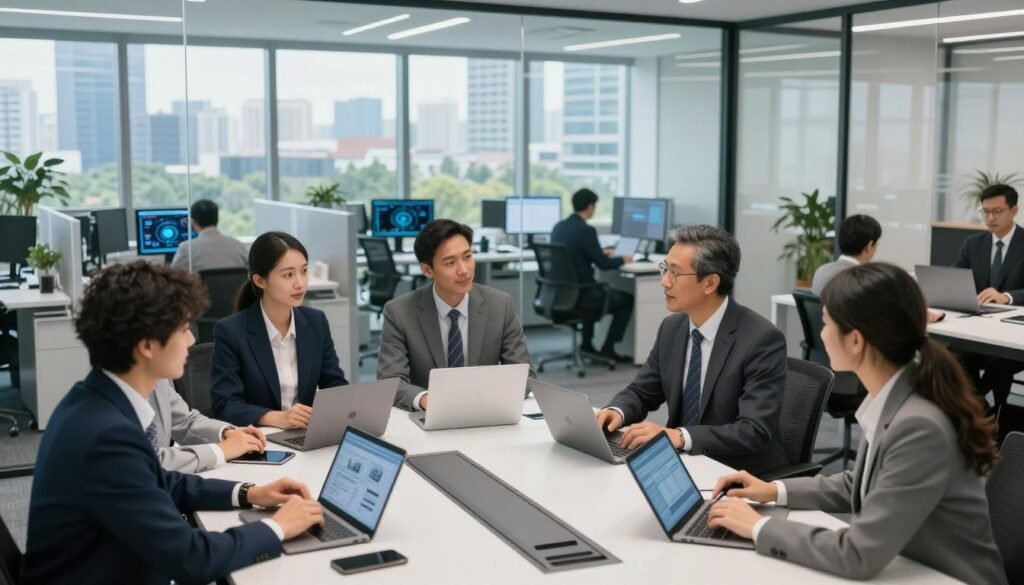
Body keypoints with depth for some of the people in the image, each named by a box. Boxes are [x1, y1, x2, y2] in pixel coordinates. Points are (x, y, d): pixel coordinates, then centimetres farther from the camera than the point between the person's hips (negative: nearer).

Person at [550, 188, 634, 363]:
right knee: (627, 299, 13)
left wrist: (599, 254, 27)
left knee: (600, 290, 38)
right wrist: (623, 260, 6)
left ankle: (587, 344, 33)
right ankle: (607, 348, 15)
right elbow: (603, 264, -14)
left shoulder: (558, 227, 5)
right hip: (579, 295, -8)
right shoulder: (586, 230, -19)